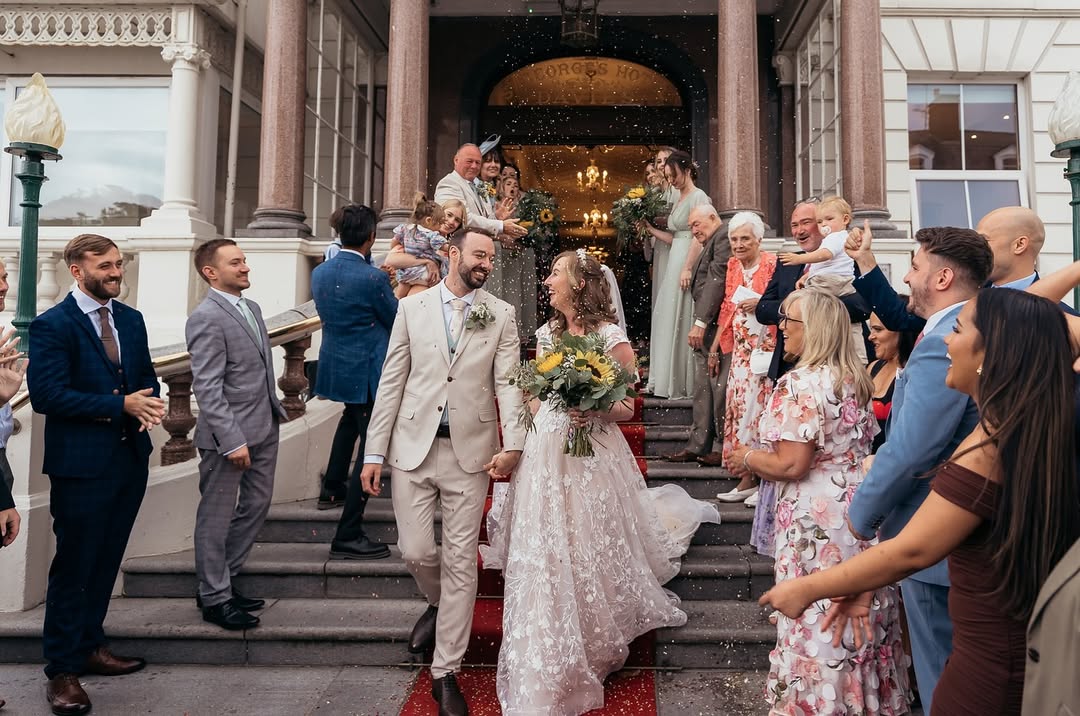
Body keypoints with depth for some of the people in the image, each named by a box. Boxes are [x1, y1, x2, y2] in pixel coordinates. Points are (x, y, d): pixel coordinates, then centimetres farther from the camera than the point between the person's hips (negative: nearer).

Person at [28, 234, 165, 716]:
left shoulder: (131, 319, 9)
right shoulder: (52, 325, -11)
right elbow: (46, 394, -19)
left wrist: (150, 404, -8)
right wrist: (121, 405, -21)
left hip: (131, 458, 6)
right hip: (81, 464, -6)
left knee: (105, 562, 18)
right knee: (73, 566, 4)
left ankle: (90, 646, 34)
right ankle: (62, 669, 19)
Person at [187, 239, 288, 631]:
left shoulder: (251, 307, 12)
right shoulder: (206, 318, -15)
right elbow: (207, 388, -20)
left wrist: (275, 410, 15)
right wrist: (232, 440, -23)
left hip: (264, 428, 9)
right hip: (229, 434, -9)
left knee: (256, 506, 17)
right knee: (217, 517, 6)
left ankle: (219, 581, 34)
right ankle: (215, 599, 21)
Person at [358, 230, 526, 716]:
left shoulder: (501, 315, 4)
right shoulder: (412, 307, 5)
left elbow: (508, 382, -4)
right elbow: (392, 380, 4)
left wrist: (512, 444, -19)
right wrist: (374, 451, 1)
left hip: (471, 451, 0)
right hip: (413, 446, 1)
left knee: (460, 562, 4)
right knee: (415, 551, 4)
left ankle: (445, 672, 19)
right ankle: (439, 604, 40)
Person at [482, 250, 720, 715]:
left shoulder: (611, 337, -8)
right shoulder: (546, 334, 9)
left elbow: (628, 407, -4)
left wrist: (594, 410, -22)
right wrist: (521, 445, 5)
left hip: (592, 455, -5)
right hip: (544, 454, 5)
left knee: (590, 555, 6)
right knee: (545, 559, 10)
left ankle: (595, 651, 33)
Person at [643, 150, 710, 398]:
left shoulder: (698, 197, -8)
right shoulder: (678, 199, 18)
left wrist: (687, 268, -22)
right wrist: (650, 229, 11)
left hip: (687, 262, -9)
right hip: (674, 263, 9)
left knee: (681, 320, -5)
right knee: (668, 320, 9)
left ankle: (684, 383, 4)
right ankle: (668, 380, 16)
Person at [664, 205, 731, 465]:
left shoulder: (724, 238, -7)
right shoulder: (711, 243, 23)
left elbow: (717, 281, -17)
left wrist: (701, 323, -21)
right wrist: (699, 325, 11)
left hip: (715, 326, -10)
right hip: (705, 328, 10)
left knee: (719, 386, -4)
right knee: (702, 388, 10)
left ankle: (723, 447, 5)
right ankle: (699, 446, 16)